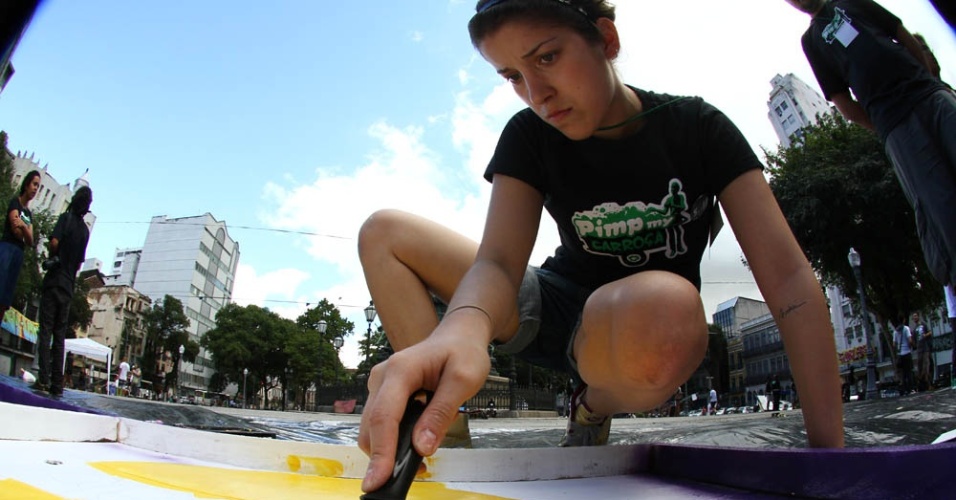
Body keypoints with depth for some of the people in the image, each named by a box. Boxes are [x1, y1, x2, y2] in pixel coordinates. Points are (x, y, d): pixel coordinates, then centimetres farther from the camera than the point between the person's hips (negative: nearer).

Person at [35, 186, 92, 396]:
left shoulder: (66, 217, -3)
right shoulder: (85, 230, 13)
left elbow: (54, 242, -14)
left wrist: (53, 257, 4)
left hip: (54, 281, -5)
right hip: (68, 287, 5)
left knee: (45, 330, -5)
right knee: (60, 335, 6)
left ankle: (44, 377, -12)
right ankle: (57, 383, 4)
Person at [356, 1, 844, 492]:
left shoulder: (697, 128, -12)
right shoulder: (528, 138, -8)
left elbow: (788, 276, -19)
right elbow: (497, 262, -23)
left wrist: (827, 446, -28)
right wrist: (462, 330, -48)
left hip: (651, 322, -2)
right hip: (561, 302, 3)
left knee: (664, 305, -43)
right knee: (384, 233, -9)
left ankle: (593, 409, -7)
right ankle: (447, 449, -16)